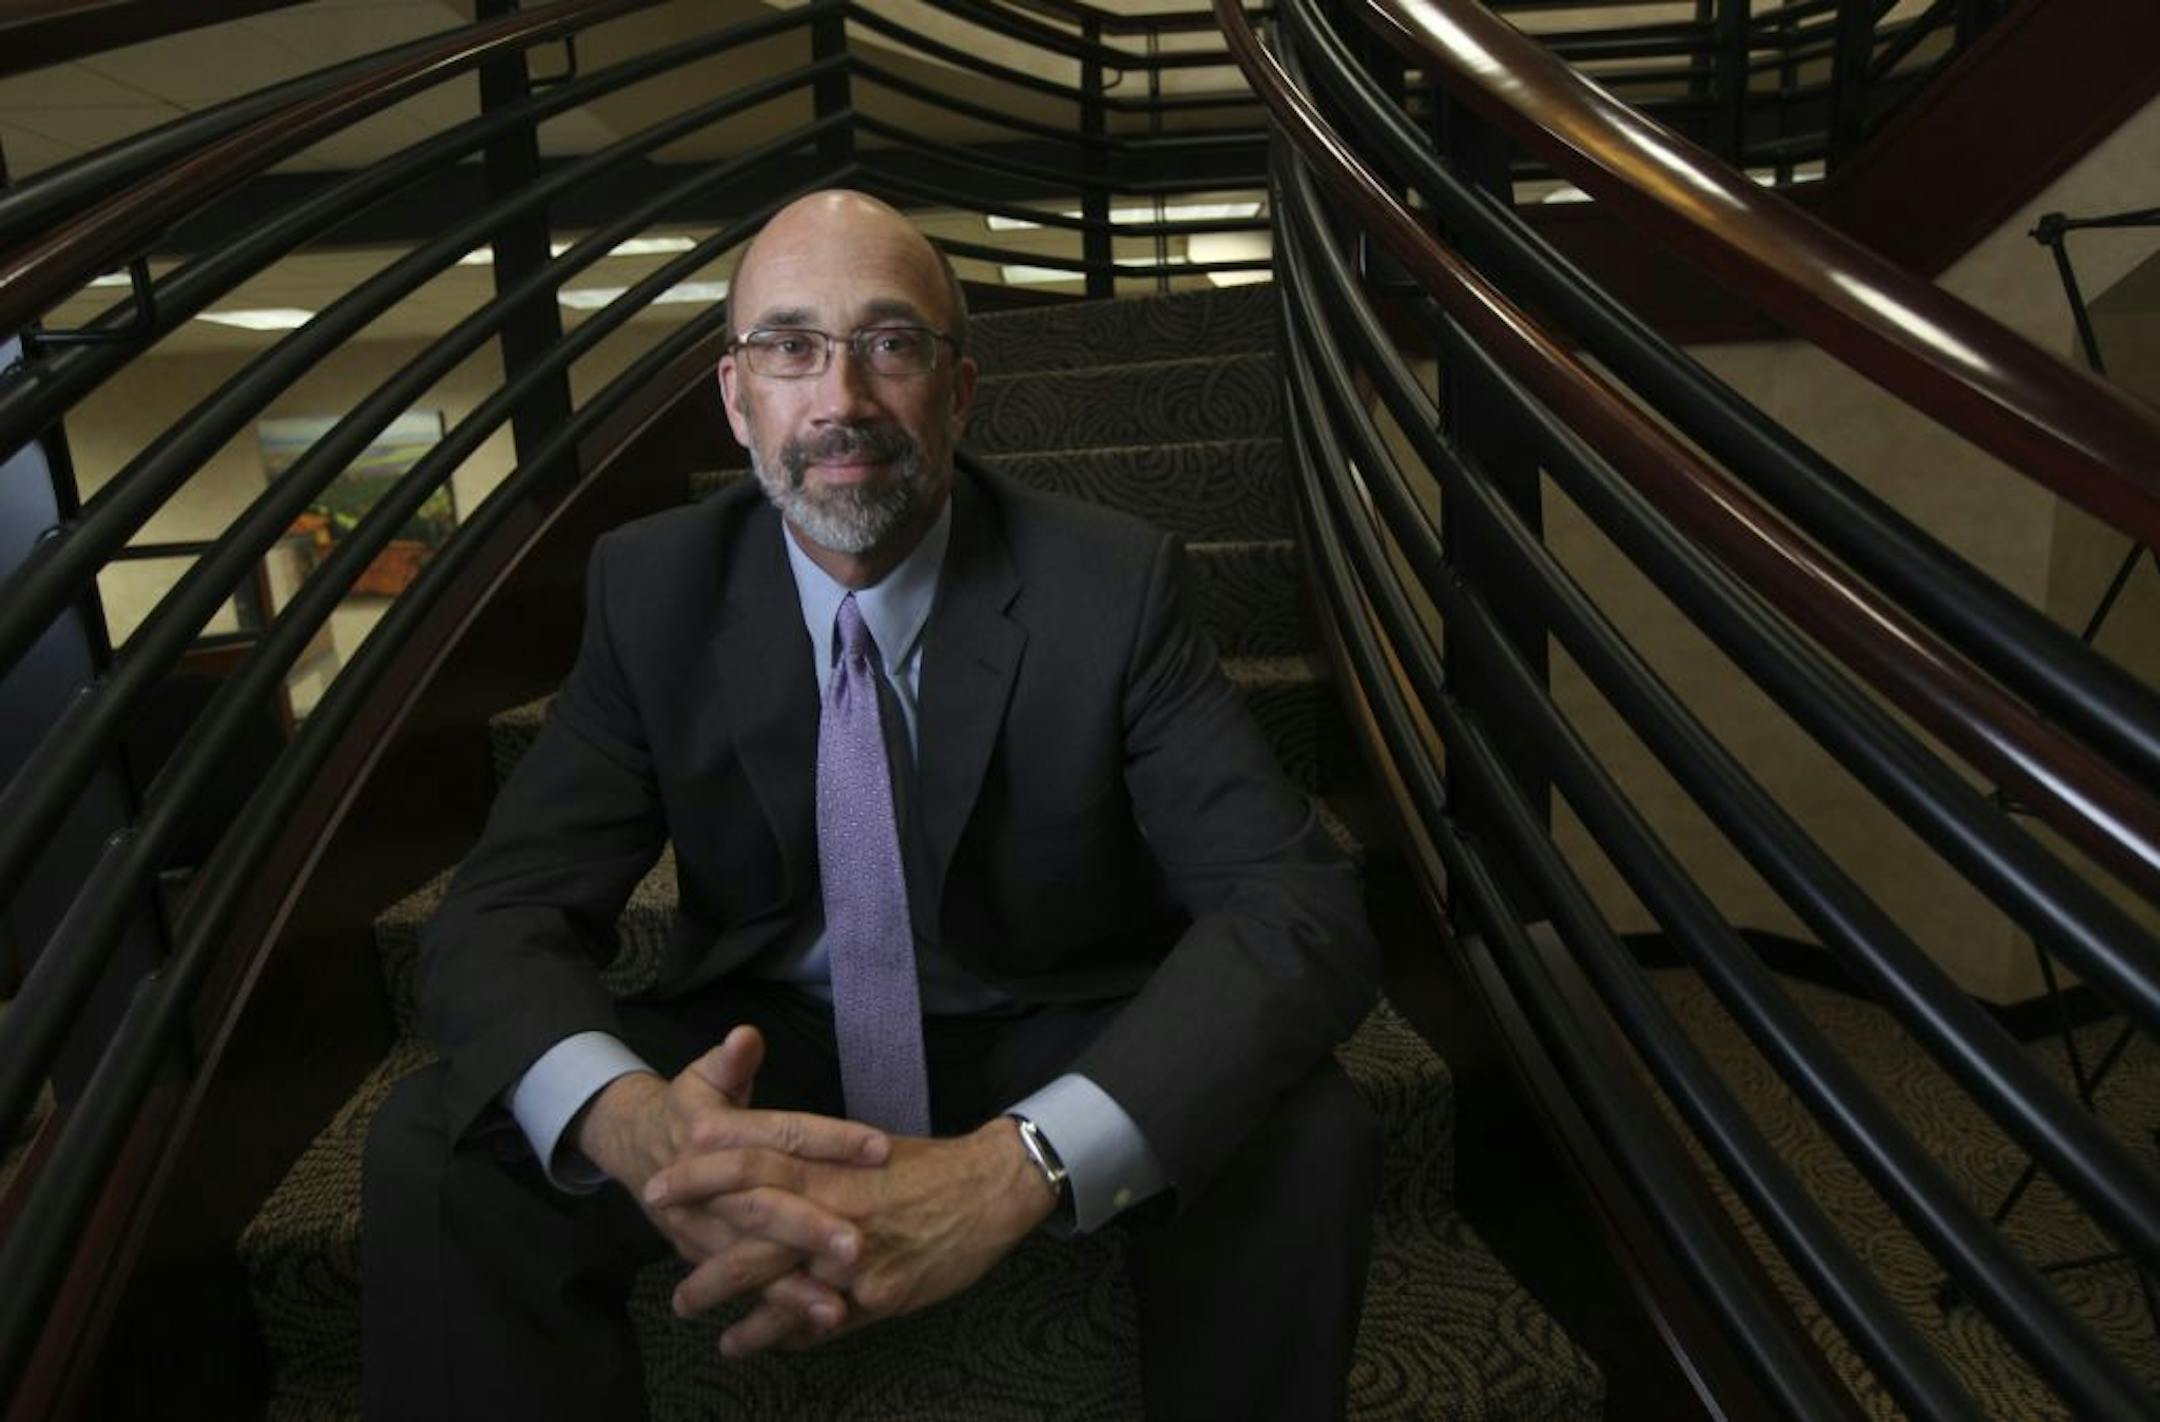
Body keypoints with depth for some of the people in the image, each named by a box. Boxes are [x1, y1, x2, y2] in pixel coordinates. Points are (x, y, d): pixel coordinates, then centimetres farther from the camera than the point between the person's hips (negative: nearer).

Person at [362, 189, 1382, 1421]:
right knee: (436, 1155, -22)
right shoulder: (654, 588, -9)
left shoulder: (1111, 584, -16)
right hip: (763, 1053, 1)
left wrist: (1016, 1168, -41)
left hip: (1055, 1050, 0)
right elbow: (503, 913, -11)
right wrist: (630, 1123, -37)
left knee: (1305, 1141, -27)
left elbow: (1301, 907, -24)